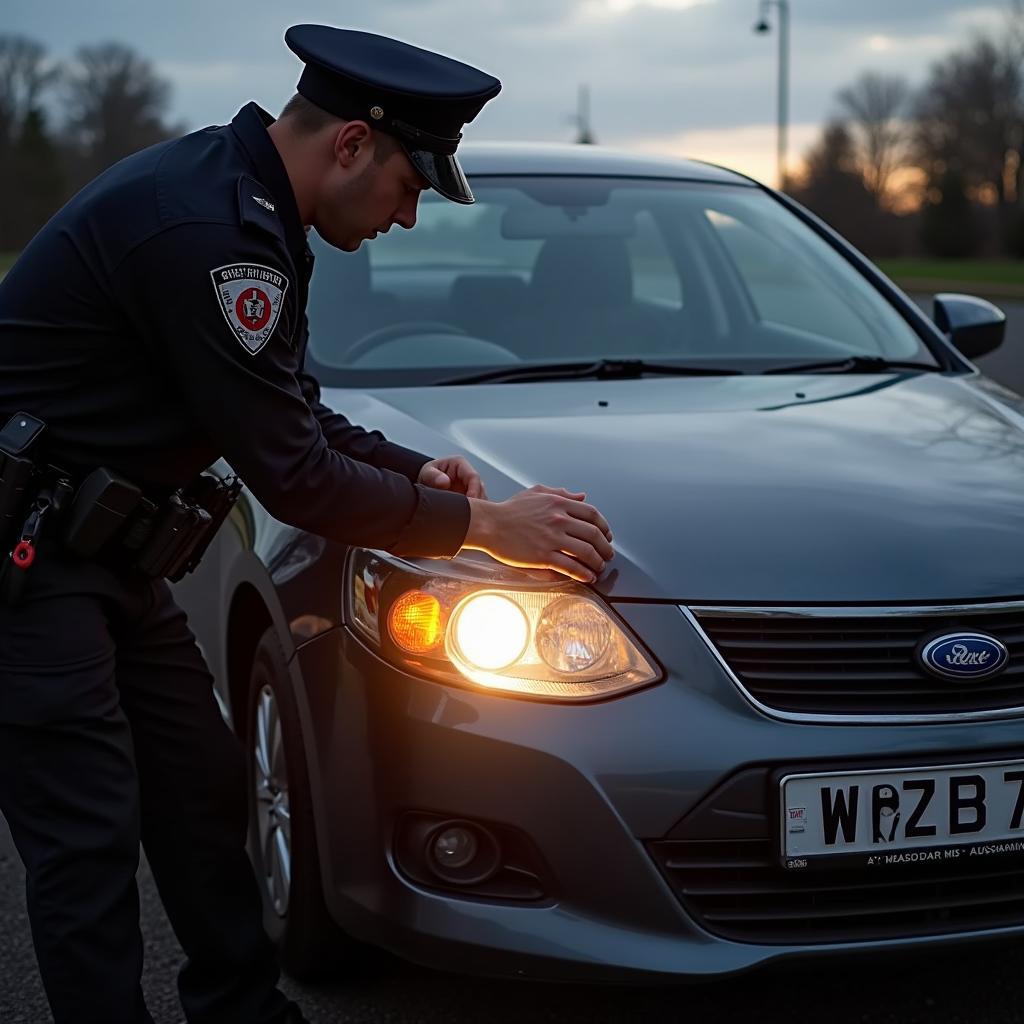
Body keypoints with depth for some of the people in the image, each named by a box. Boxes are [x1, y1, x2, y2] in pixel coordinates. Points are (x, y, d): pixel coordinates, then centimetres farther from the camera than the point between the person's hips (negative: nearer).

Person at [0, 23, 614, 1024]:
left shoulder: (233, 196, 7)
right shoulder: (205, 229, -25)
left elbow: (293, 413, 17)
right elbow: (291, 476, -22)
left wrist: (411, 469, 3)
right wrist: (482, 522, -14)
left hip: (105, 556, 10)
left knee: (202, 787, 14)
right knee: (88, 837, -6)